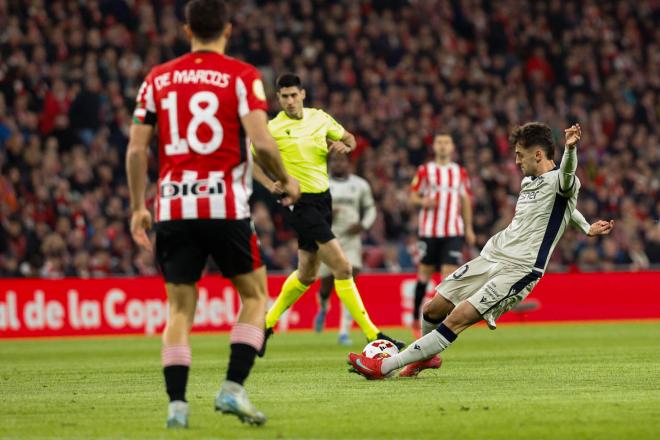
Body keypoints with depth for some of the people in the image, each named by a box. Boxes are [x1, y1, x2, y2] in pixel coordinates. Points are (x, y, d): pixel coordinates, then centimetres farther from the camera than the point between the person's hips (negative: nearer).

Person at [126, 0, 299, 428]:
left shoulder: (158, 79, 9)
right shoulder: (242, 76, -1)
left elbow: (136, 149, 6)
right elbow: (262, 142, -13)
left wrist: (138, 207, 14)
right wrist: (287, 181, 5)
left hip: (173, 207, 3)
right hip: (226, 205, -3)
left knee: (180, 308, 8)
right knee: (255, 296, 13)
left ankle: (177, 404, -1)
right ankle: (233, 387, -1)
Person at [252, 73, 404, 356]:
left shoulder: (319, 118, 7)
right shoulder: (273, 128, -9)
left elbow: (349, 139, 20)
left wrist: (344, 145, -4)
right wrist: (271, 184, -16)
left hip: (323, 199, 7)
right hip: (300, 202, -7)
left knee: (307, 273, 17)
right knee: (342, 267, -14)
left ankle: (267, 324, 33)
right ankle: (372, 335, -12)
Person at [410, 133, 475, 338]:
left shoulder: (460, 172, 12)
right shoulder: (425, 171, 4)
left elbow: (466, 200, 18)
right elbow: (413, 195, 6)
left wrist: (469, 228, 15)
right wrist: (423, 202, -17)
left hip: (453, 232, 2)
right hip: (429, 230, -1)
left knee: (449, 274, -10)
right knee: (424, 273, 2)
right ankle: (416, 319, 15)